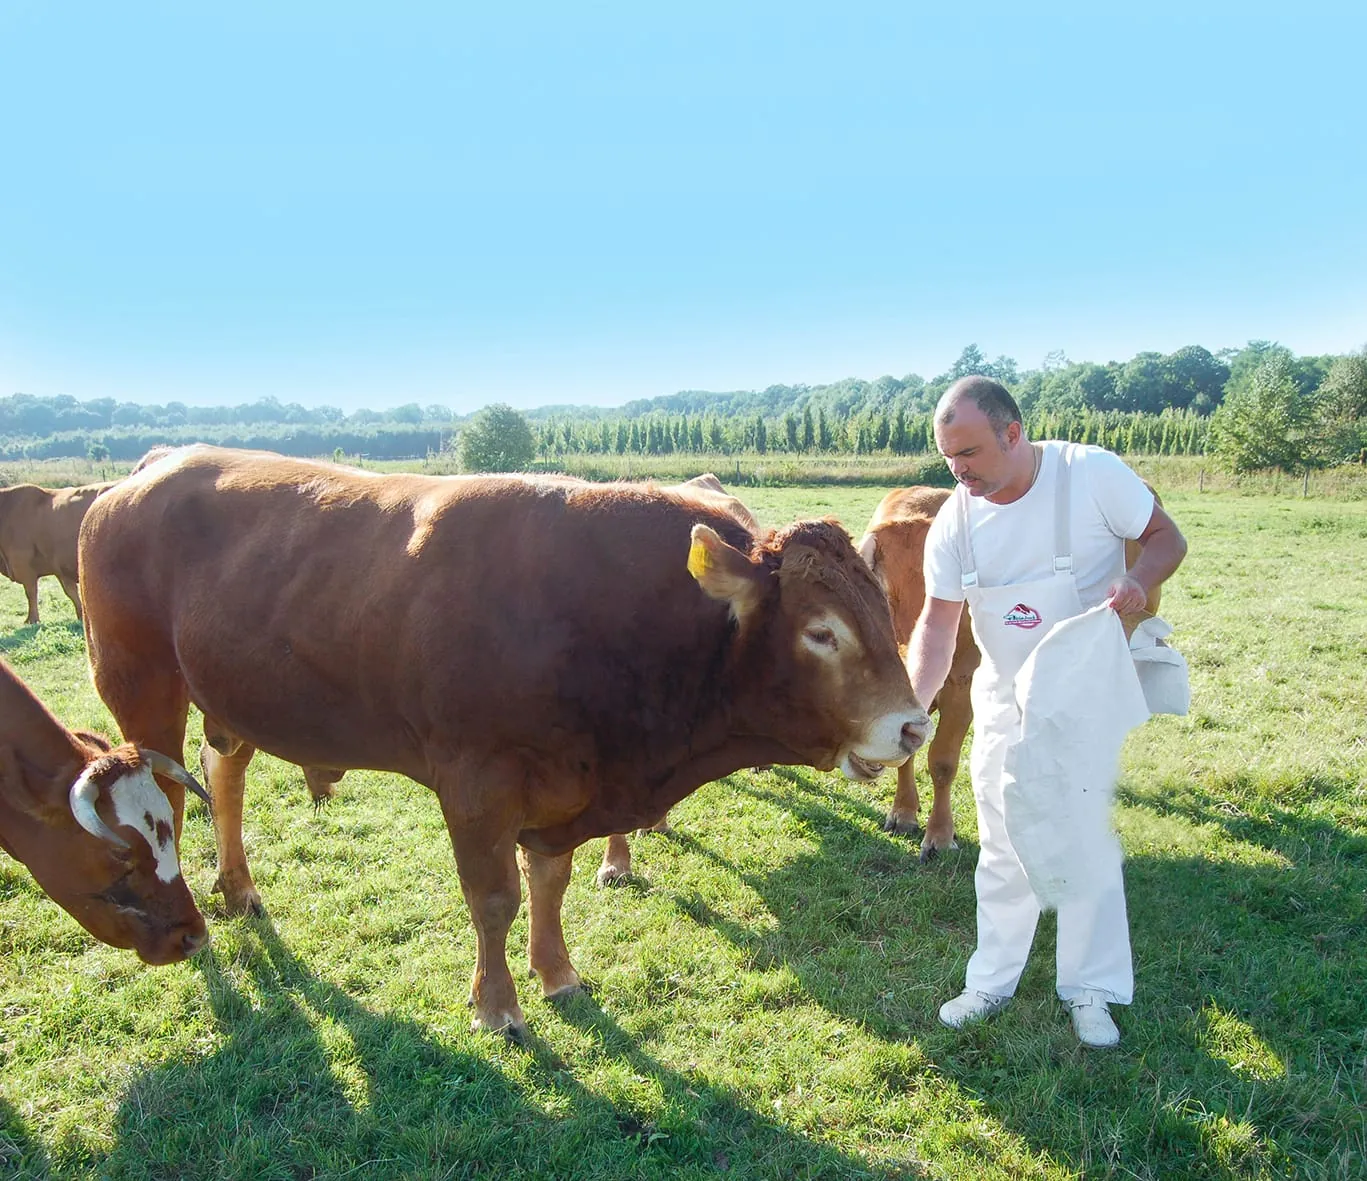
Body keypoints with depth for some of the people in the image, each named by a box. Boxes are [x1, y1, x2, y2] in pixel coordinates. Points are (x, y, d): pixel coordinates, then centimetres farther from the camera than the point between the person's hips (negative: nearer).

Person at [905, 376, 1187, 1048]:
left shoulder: (1092, 474, -20)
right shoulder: (955, 522, -10)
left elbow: (1167, 537, -8)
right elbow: (937, 622, -11)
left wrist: (1139, 580, -30)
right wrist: (911, 703, -26)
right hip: (1004, 704, 3)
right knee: (1003, 850, 12)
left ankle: (1090, 990, 24)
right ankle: (992, 982, 28)